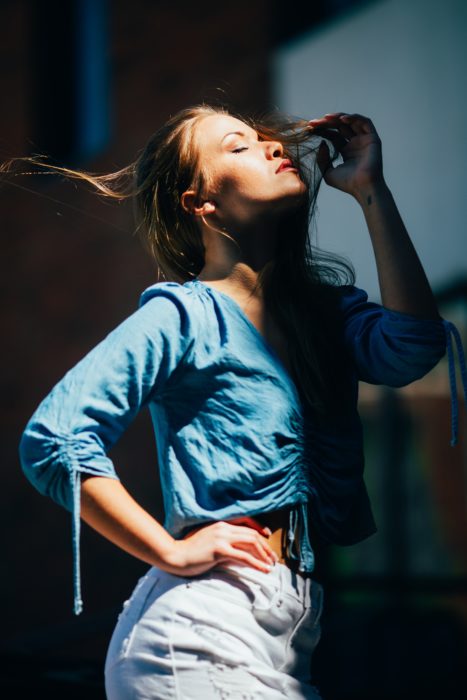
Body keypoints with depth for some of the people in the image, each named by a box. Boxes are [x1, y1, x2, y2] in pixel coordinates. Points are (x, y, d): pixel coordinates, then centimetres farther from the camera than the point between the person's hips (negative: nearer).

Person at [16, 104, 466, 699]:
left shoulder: (326, 303, 14)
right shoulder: (185, 314, -6)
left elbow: (413, 348, -7)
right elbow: (53, 439, -14)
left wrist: (370, 190, -3)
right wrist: (172, 553, -13)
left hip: (289, 638, 7)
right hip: (200, 633, -7)